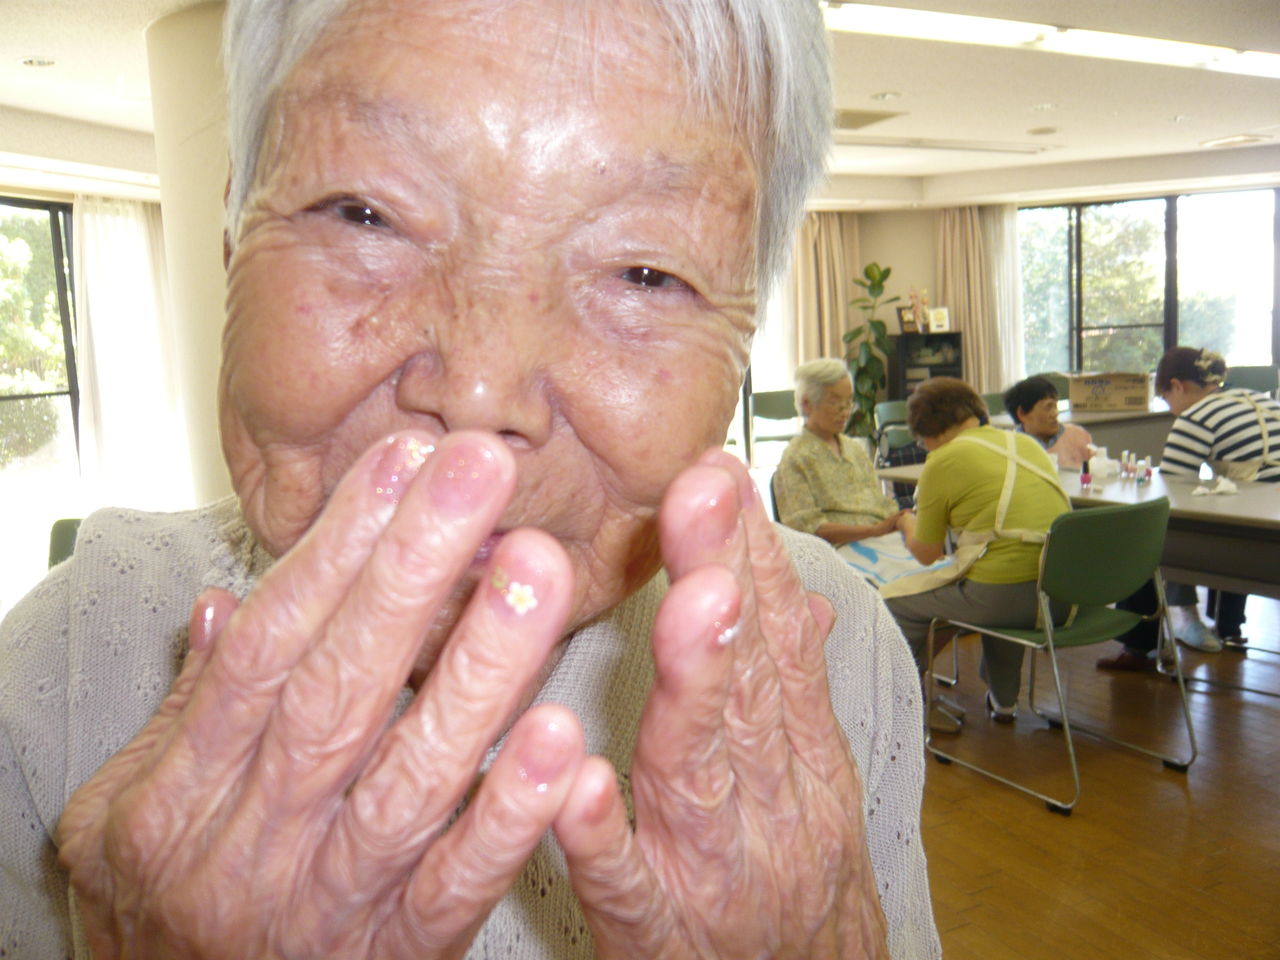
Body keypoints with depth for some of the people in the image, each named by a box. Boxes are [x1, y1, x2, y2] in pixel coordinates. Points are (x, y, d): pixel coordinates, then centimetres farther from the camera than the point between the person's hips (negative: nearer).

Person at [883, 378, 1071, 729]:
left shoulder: (943, 461, -3)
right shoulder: (1027, 443, 17)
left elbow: (926, 553, 4)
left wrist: (908, 525, 25)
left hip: (1002, 597, -8)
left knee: (893, 600, 9)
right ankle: (1003, 700, 45)